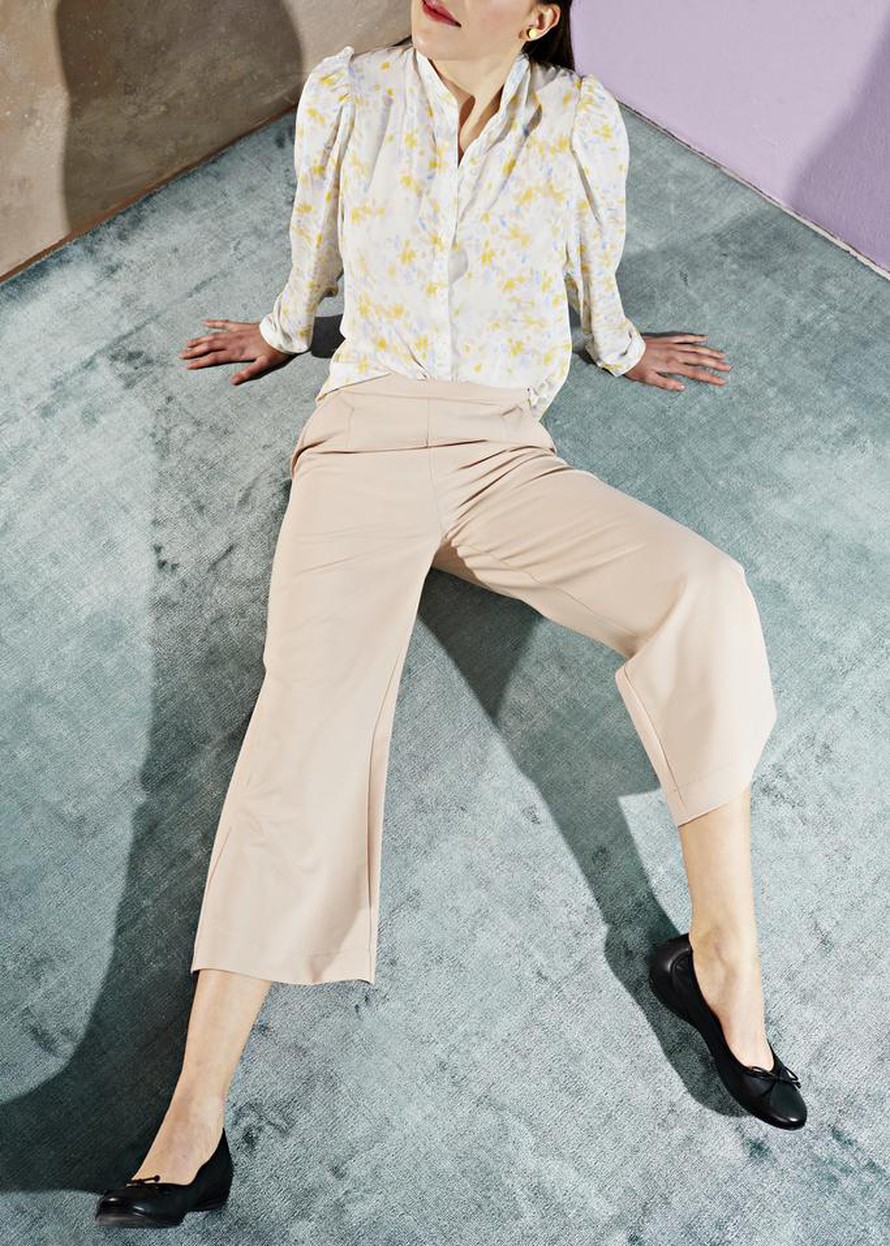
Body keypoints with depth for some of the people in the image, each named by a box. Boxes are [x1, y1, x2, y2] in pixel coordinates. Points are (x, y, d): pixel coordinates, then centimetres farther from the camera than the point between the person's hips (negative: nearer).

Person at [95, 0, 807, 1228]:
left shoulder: (582, 120, 5)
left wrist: (626, 351, 36)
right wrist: (282, 332, 36)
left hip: (507, 456, 1)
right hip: (367, 436, 0)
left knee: (705, 592, -26)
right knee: (310, 716, -22)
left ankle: (723, 958, -16)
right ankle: (194, 1123, -18)